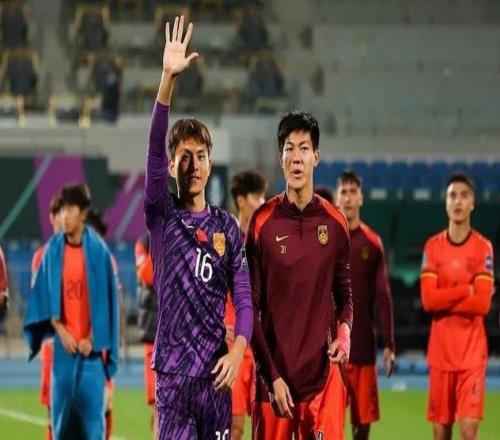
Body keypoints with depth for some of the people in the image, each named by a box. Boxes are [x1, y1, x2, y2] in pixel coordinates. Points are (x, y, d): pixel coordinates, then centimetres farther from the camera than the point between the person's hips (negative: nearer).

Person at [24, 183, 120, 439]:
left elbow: (105, 298, -3)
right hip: (63, 344, 3)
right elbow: (44, 296, 6)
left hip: (91, 345, -3)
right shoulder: (54, 249, 2)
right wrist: (60, 331, -5)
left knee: (92, 408, -4)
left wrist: (92, 339, -7)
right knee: (62, 408, 5)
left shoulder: (97, 250, -6)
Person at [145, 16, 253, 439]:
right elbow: (154, 148, -12)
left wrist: (237, 350, -11)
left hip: (217, 370, 3)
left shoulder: (226, 225, 9)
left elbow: (243, 296, 7)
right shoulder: (162, 214, 2)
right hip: (173, 369, -3)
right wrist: (168, 80, -25)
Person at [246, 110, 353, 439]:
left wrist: (344, 331, -8)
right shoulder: (263, 223, -2)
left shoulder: (335, 223, 4)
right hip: (274, 373, -1)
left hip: (322, 375, 1)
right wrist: (272, 375, -7)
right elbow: (251, 307, -1)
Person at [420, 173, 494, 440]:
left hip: (472, 352, -2)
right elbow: (428, 299, -7)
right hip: (440, 350, 2)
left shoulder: (483, 248, -2)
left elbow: (482, 303, -11)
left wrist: (444, 300, -10)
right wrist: (466, 290, -12)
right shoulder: (432, 247, 4)